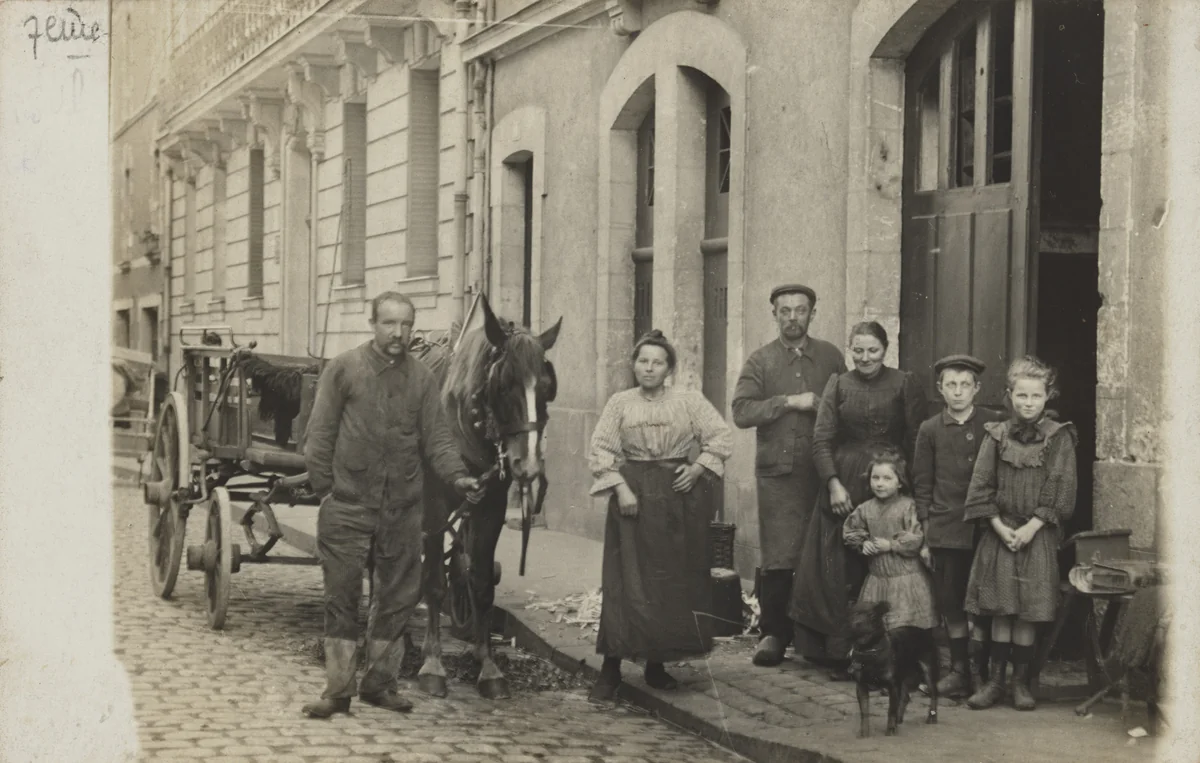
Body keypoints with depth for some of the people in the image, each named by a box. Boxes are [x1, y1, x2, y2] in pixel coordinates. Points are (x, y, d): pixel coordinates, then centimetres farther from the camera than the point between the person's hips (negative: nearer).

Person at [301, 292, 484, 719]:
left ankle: (380, 682, 22)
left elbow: (436, 439, 5)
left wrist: (458, 477, -12)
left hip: (402, 508, 3)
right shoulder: (343, 369, -1)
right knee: (341, 596, 1)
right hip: (347, 505, -3)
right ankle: (338, 689, 7)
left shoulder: (422, 379, 7)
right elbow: (321, 434, -1)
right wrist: (323, 488, -8)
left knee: (398, 597, 9)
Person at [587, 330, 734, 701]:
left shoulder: (689, 400, 4)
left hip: (679, 496, 2)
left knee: (676, 579, 4)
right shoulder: (620, 403, 4)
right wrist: (620, 488, -12)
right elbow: (601, 449, -1)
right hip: (633, 494, -1)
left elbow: (722, 437, 5)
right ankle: (611, 669, -4)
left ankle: (657, 664, 16)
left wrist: (697, 468, -7)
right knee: (626, 580, -6)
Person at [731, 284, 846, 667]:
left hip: (821, 471, 1)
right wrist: (789, 402, -10)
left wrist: (820, 405, -5)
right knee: (777, 558, -7)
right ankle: (773, 633, 0)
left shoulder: (831, 357, 12)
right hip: (777, 471, -1)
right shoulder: (760, 361, 8)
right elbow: (741, 412, -5)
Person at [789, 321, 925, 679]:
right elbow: (821, 440, 3)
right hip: (844, 485, 2)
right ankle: (841, 655, 6)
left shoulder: (904, 384, 3)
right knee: (839, 572, 0)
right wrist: (834, 484, -9)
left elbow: (916, 441, 0)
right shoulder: (838, 385, 7)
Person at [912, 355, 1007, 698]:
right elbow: (922, 483, 10)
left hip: (984, 527, -1)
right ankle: (958, 667, 15)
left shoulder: (995, 424, 3)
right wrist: (925, 523, 2)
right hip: (945, 529, 1)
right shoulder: (930, 430, 7)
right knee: (950, 601, 5)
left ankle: (979, 670, 10)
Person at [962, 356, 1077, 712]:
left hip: (1037, 534, -1)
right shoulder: (997, 436, 5)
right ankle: (995, 680, 8)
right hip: (1000, 532, 2)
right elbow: (980, 486, 2)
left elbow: (1061, 491, -5)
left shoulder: (1059, 438, 0)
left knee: (1028, 613, 0)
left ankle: (1021, 682, 9)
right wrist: (1000, 526, -8)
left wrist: (1032, 527, -12)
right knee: (1000, 610, 3)